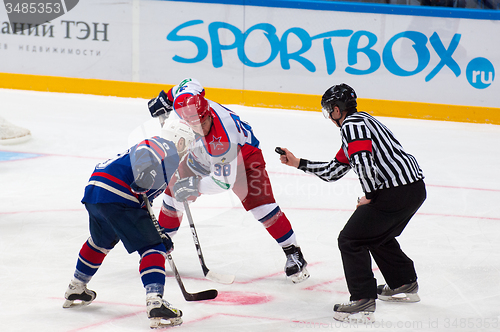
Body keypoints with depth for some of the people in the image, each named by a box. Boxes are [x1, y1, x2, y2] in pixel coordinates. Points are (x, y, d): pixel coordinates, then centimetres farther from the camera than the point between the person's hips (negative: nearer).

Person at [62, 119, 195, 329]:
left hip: (93, 193, 10)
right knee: (152, 247, -6)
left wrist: (160, 234, 34)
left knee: (101, 241, 35)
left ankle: (75, 291, 50)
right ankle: (155, 304, -21)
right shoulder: (167, 147, 4)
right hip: (117, 196, -10)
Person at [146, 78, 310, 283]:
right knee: (175, 190, 4)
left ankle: (293, 252, -8)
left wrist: (196, 185, -45)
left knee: (259, 202, -20)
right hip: (202, 155, 6)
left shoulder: (223, 140, -45)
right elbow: (190, 83, -7)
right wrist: (165, 98, -1)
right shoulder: (186, 101, -32)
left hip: (243, 153, -6)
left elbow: (224, 181, -37)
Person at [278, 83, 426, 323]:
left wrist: (369, 196, -13)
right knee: (378, 236, 31)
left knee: (351, 240, -5)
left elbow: (363, 160, -25)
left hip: (396, 193, -10)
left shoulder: (352, 125, -7)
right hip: (416, 188, 10)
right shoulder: (361, 122, 26)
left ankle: (363, 303, -10)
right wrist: (298, 163, 30)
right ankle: (405, 285, 41)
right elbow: (333, 170, 28)